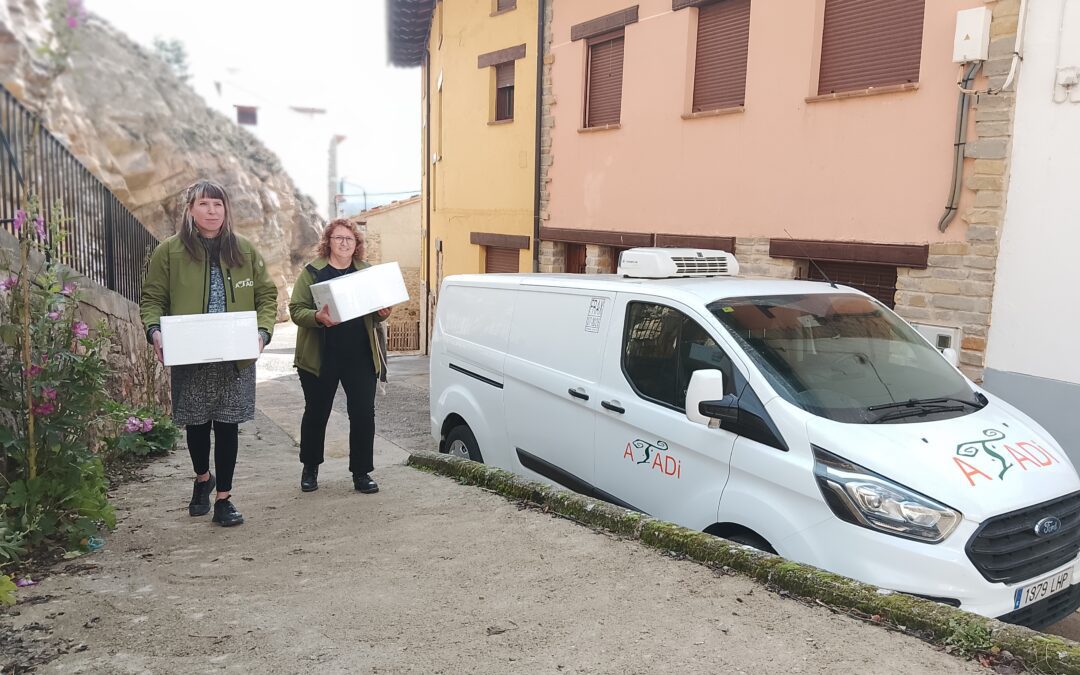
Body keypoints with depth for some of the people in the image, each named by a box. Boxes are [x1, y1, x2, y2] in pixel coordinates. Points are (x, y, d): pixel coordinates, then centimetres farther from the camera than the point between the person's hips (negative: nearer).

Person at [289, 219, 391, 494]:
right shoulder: (312, 272, 0)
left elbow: (374, 315, 15)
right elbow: (296, 310, -6)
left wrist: (382, 314, -8)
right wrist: (318, 317, -25)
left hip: (360, 357, 2)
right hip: (320, 357, -2)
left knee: (363, 413, 0)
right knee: (316, 413, 12)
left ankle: (361, 473, 13)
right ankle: (310, 468, 31)